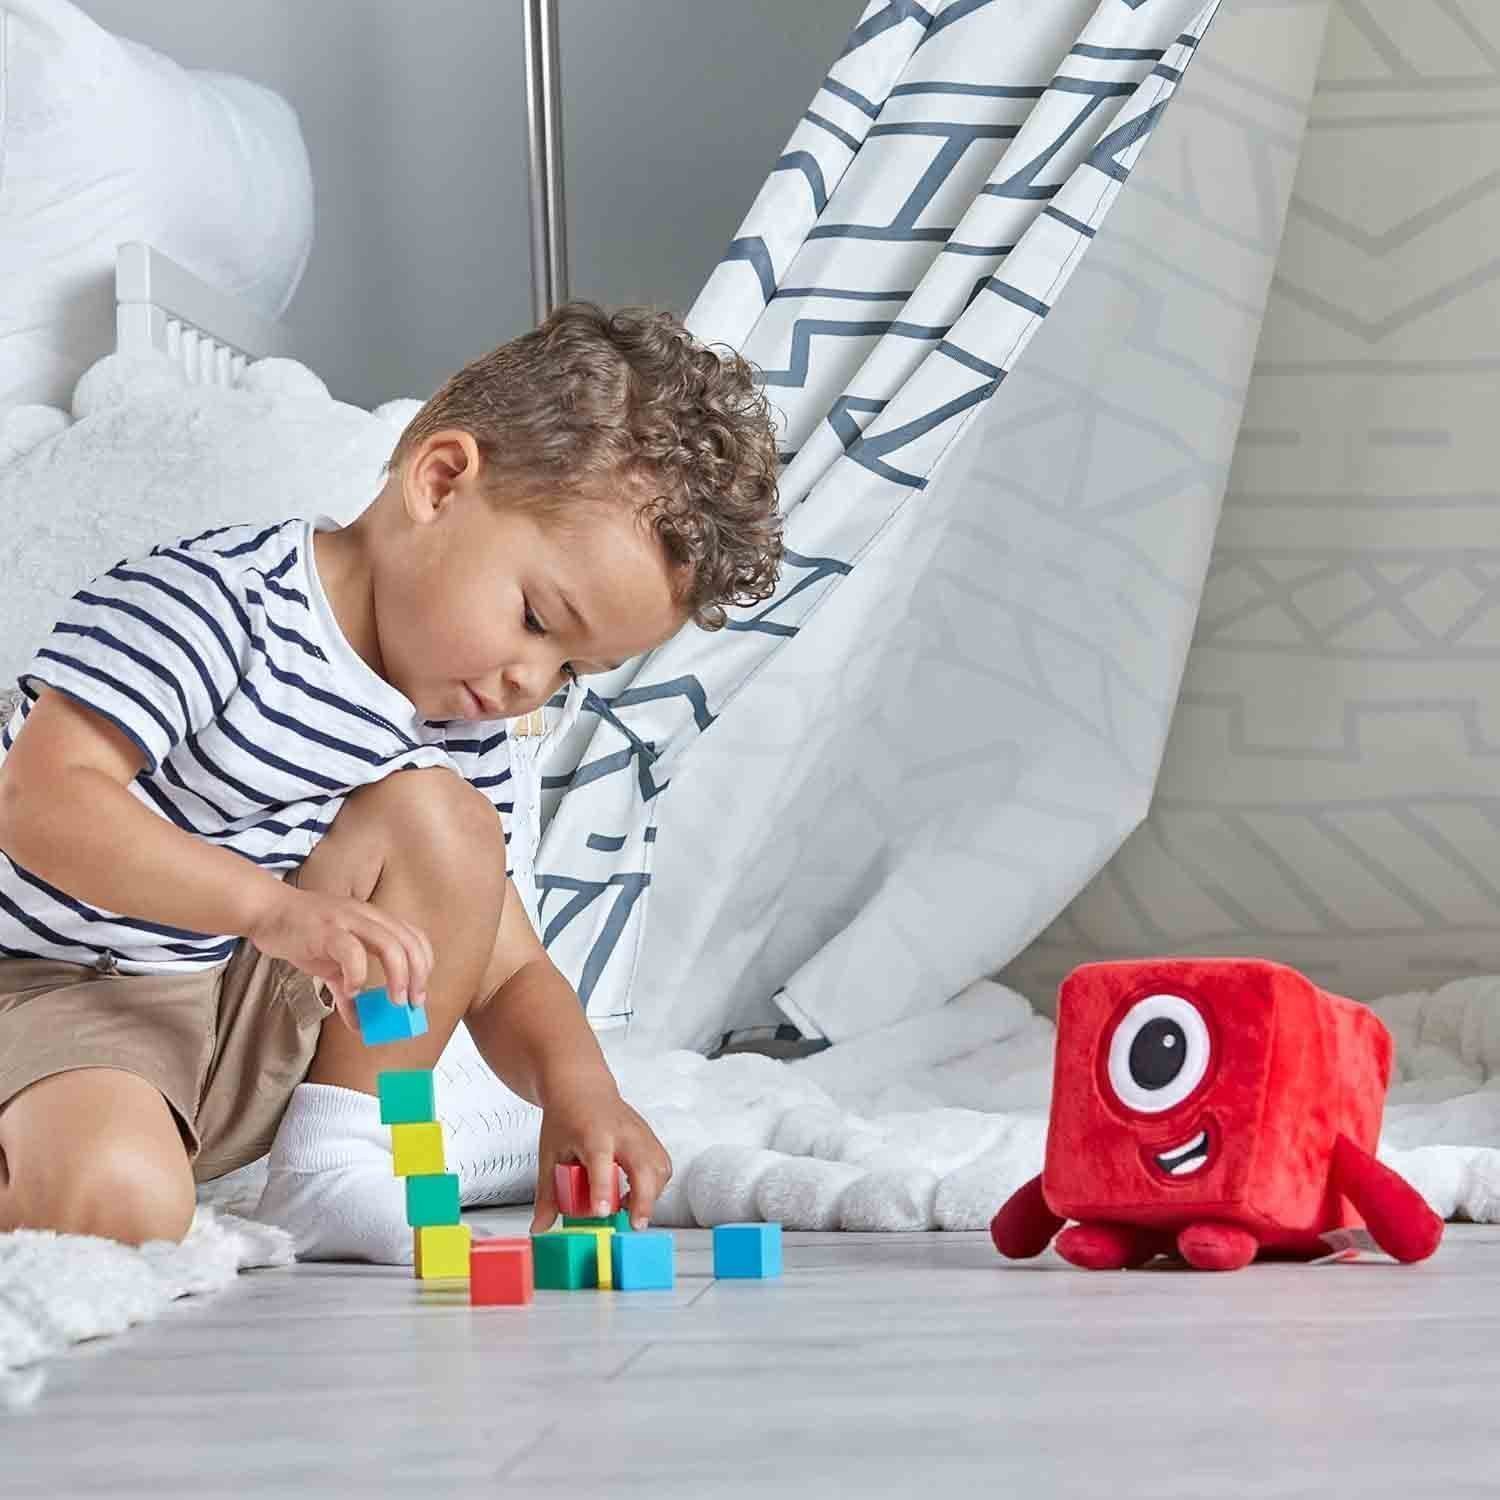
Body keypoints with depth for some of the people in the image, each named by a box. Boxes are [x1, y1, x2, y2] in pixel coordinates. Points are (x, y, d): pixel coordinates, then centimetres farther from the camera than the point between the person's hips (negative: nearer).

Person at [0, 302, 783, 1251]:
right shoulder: (222, 600, -18)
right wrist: (274, 905, -36)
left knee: (439, 816, -11)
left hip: (255, 1029, 7)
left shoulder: (467, 737, 5)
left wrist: (575, 1085, -15)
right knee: (114, 1201, -37)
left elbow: (507, 970, 8)